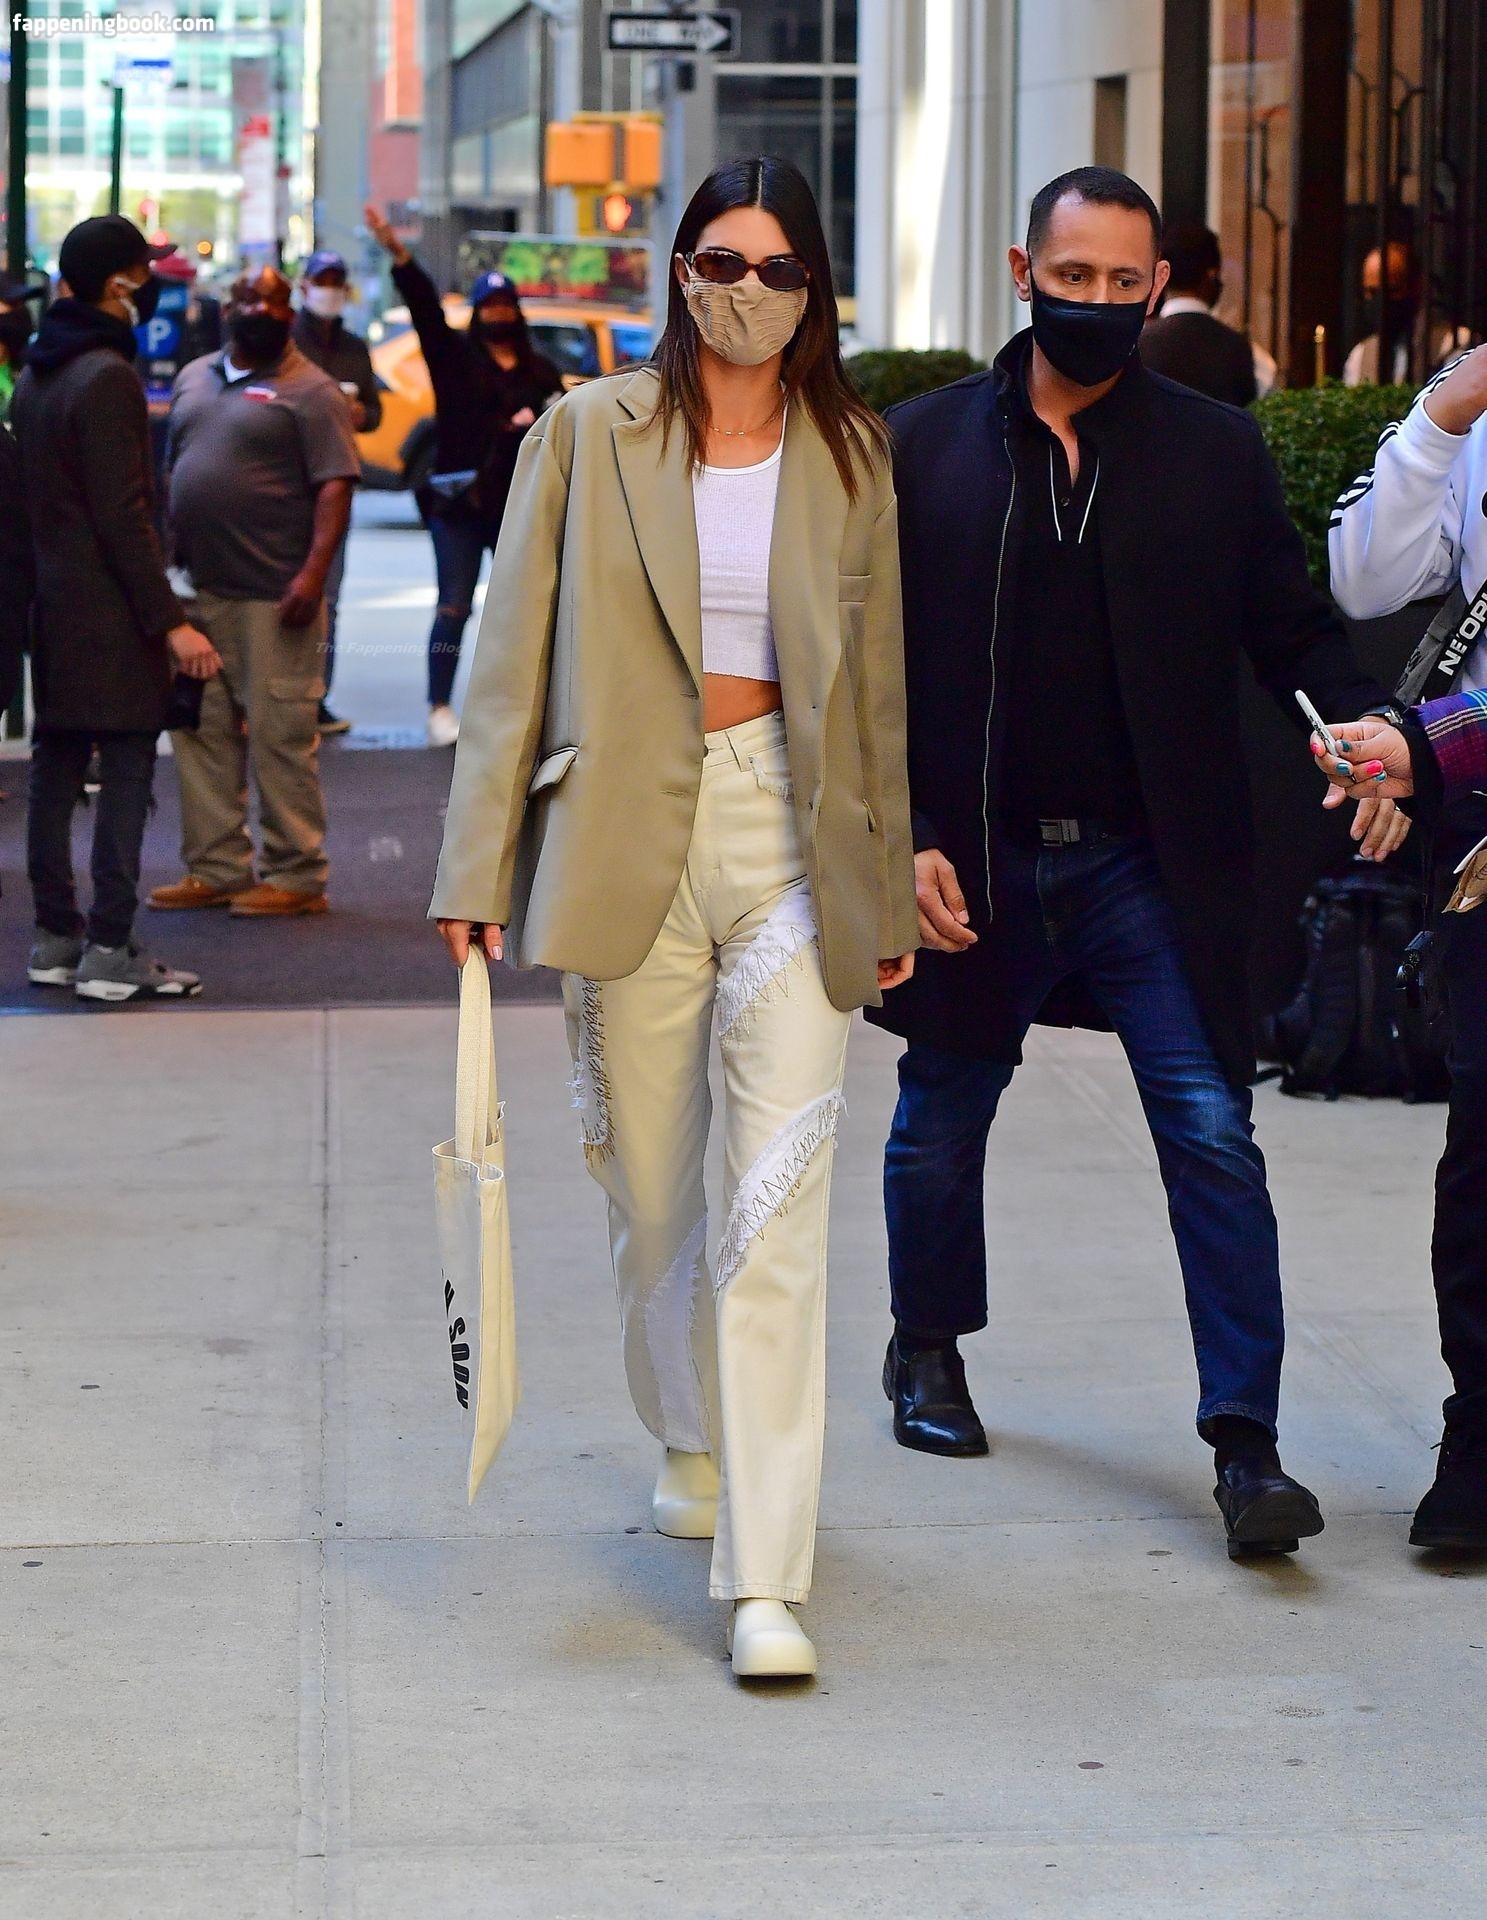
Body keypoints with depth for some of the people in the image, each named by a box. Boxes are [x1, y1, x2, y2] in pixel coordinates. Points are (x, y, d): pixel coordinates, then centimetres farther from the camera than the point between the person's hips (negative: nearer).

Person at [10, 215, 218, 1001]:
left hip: (52, 604, 9)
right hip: (109, 612, -9)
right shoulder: (107, 378, -15)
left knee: (55, 773, 11)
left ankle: (55, 937, 16)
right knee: (126, 775, -6)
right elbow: (123, 516, -19)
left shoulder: (36, 374, 12)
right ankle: (109, 949, -7)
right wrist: (169, 620, -19)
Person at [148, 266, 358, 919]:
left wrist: (314, 572, -22)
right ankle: (216, 867, 16)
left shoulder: (309, 391, -4)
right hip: (198, 590, 7)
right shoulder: (194, 378, 16)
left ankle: (297, 877, 2)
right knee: (202, 731, 9)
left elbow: (335, 486, -11)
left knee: (280, 736, -5)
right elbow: (171, 469, 19)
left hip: (274, 596, -7)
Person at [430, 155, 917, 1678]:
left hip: (795, 841, 0)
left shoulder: (852, 457, 9)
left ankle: (766, 1577, -13)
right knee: (649, 1190, 12)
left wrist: (890, 895, 13)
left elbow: (881, 682, 14)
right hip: (629, 839, 0)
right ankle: (693, 1442, 40)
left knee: (779, 1204, -11)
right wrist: (479, 870, -3)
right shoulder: (590, 433, 4)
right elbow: (512, 658, 3)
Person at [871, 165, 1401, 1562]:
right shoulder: (926, 444, 2)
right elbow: (873, 662, 2)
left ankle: (1245, 1443, -6)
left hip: (1152, 869, -1)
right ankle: (927, 1351, 41)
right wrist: (901, 840, -6)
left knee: (1212, 1136, -9)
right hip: (973, 868, 1)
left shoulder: (1216, 451, 3)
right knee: (941, 1122, 16)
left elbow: (1291, 627, 6)